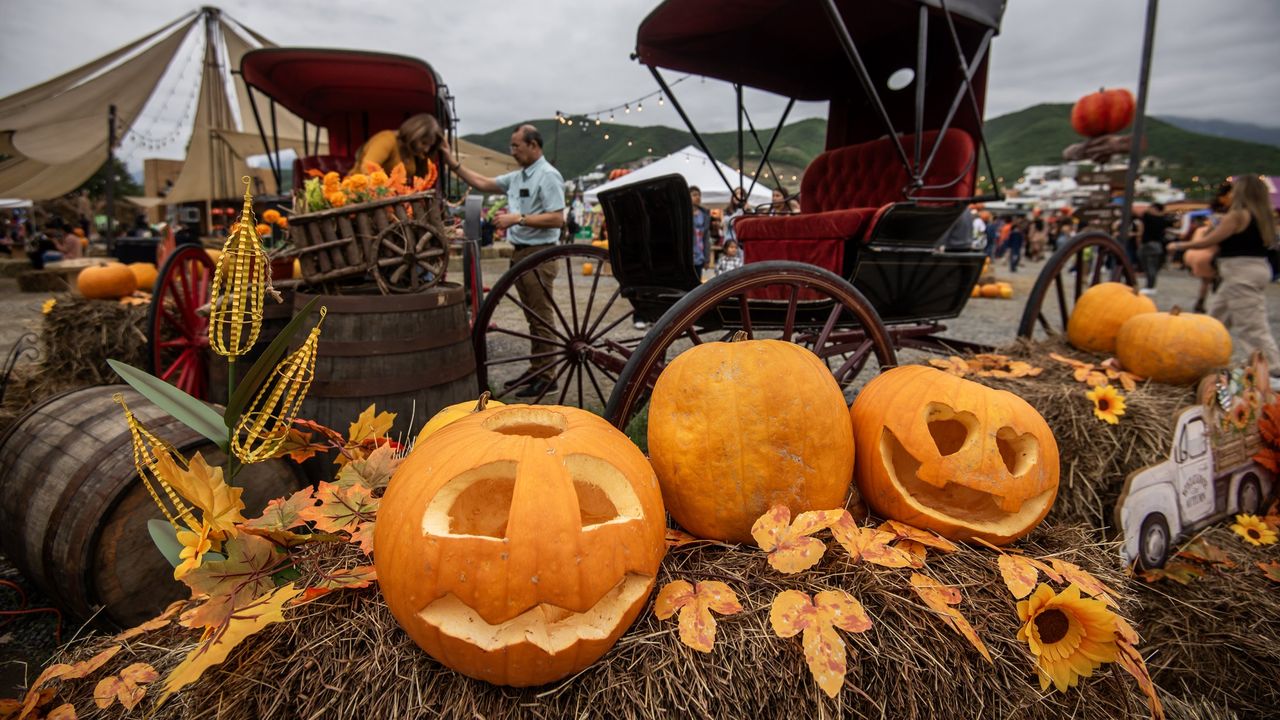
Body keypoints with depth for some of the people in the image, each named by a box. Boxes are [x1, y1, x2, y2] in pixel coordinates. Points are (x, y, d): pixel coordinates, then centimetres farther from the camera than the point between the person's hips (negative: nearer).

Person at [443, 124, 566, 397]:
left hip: (538, 255, -9)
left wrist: (518, 218, -19)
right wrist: (452, 163, 18)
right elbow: (483, 183, 23)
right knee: (532, 318, 14)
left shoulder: (548, 176, -10)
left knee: (542, 318, -6)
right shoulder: (517, 177, 17)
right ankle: (535, 370, 22)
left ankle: (546, 377, 0)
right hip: (520, 253, 9)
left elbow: (557, 219, -19)